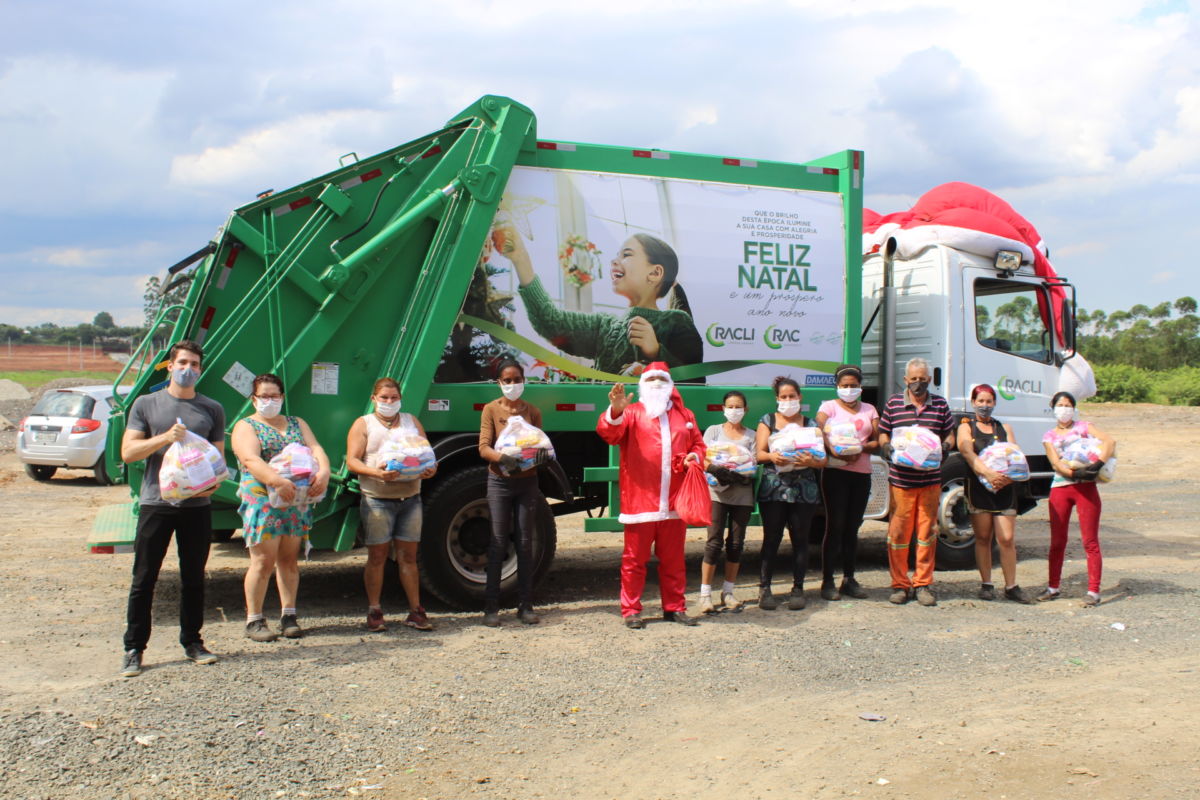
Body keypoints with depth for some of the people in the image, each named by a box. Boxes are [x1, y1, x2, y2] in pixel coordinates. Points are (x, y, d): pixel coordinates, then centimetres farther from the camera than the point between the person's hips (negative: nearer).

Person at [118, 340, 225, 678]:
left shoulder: (212, 409, 8)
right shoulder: (146, 404, 4)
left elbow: (218, 456, 10)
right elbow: (128, 452, -2)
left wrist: (213, 482, -11)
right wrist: (164, 437, -17)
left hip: (197, 506, 2)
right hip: (155, 503, -1)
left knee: (194, 578, 10)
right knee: (143, 580, 2)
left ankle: (192, 641, 22)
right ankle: (134, 649, 10)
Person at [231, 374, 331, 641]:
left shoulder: (297, 424, 18)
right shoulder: (246, 427, 3)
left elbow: (316, 449, 2)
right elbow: (251, 460, -15)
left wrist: (323, 472, -21)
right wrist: (277, 481, -32)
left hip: (297, 500, 4)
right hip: (262, 501, -4)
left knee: (289, 559, 7)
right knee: (264, 561, -6)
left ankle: (289, 616, 13)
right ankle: (254, 621, 2)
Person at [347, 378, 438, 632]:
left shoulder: (412, 422, 17)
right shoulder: (363, 425, 5)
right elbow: (352, 461, -4)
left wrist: (430, 468, -10)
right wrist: (377, 473, -22)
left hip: (410, 498, 3)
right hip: (377, 500, -3)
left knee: (409, 556, 6)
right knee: (377, 556, 1)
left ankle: (415, 611, 9)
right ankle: (374, 612, 9)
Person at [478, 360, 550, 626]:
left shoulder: (533, 411, 8)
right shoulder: (491, 410, 0)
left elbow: (541, 445, 5)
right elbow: (484, 447, -8)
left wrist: (540, 454, -20)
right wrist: (503, 458, -29)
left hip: (527, 481, 2)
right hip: (499, 481, -2)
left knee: (525, 544, 5)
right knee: (498, 544, -3)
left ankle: (525, 605, 10)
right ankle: (491, 607, 1)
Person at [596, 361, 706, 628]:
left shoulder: (684, 415, 18)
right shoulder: (632, 412, 4)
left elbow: (698, 444, 24)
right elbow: (608, 433, -13)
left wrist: (695, 456, 0)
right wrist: (615, 410, -33)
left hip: (674, 502, 4)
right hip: (640, 500, -4)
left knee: (673, 559, 11)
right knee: (635, 558, 1)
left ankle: (674, 607, 21)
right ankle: (631, 610, 8)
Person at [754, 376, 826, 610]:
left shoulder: (811, 424, 12)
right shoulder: (768, 421, 11)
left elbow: (823, 459, 6)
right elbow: (759, 453, 1)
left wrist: (811, 461, -17)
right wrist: (772, 457, -20)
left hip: (804, 491, 1)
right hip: (773, 489, -1)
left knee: (800, 539, 3)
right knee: (771, 539, -3)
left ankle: (798, 589, 10)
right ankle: (764, 588, 2)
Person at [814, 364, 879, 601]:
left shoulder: (869, 410, 17)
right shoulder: (829, 406, 6)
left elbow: (877, 442, 9)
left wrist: (860, 448, -12)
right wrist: (835, 452, -26)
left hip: (862, 473, 4)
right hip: (836, 472, -4)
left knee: (852, 527, 8)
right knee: (835, 526, -7)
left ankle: (849, 579, 14)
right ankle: (827, 581, -3)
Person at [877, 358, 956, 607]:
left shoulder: (940, 405, 9)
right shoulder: (893, 403, 6)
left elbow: (949, 435, 16)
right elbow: (882, 433, 12)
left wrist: (944, 448, -6)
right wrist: (886, 447, -10)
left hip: (930, 480, 1)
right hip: (900, 479, -1)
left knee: (927, 532, 5)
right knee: (899, 532, 1)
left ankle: (923, 583, 15)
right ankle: (900, 584, 12)